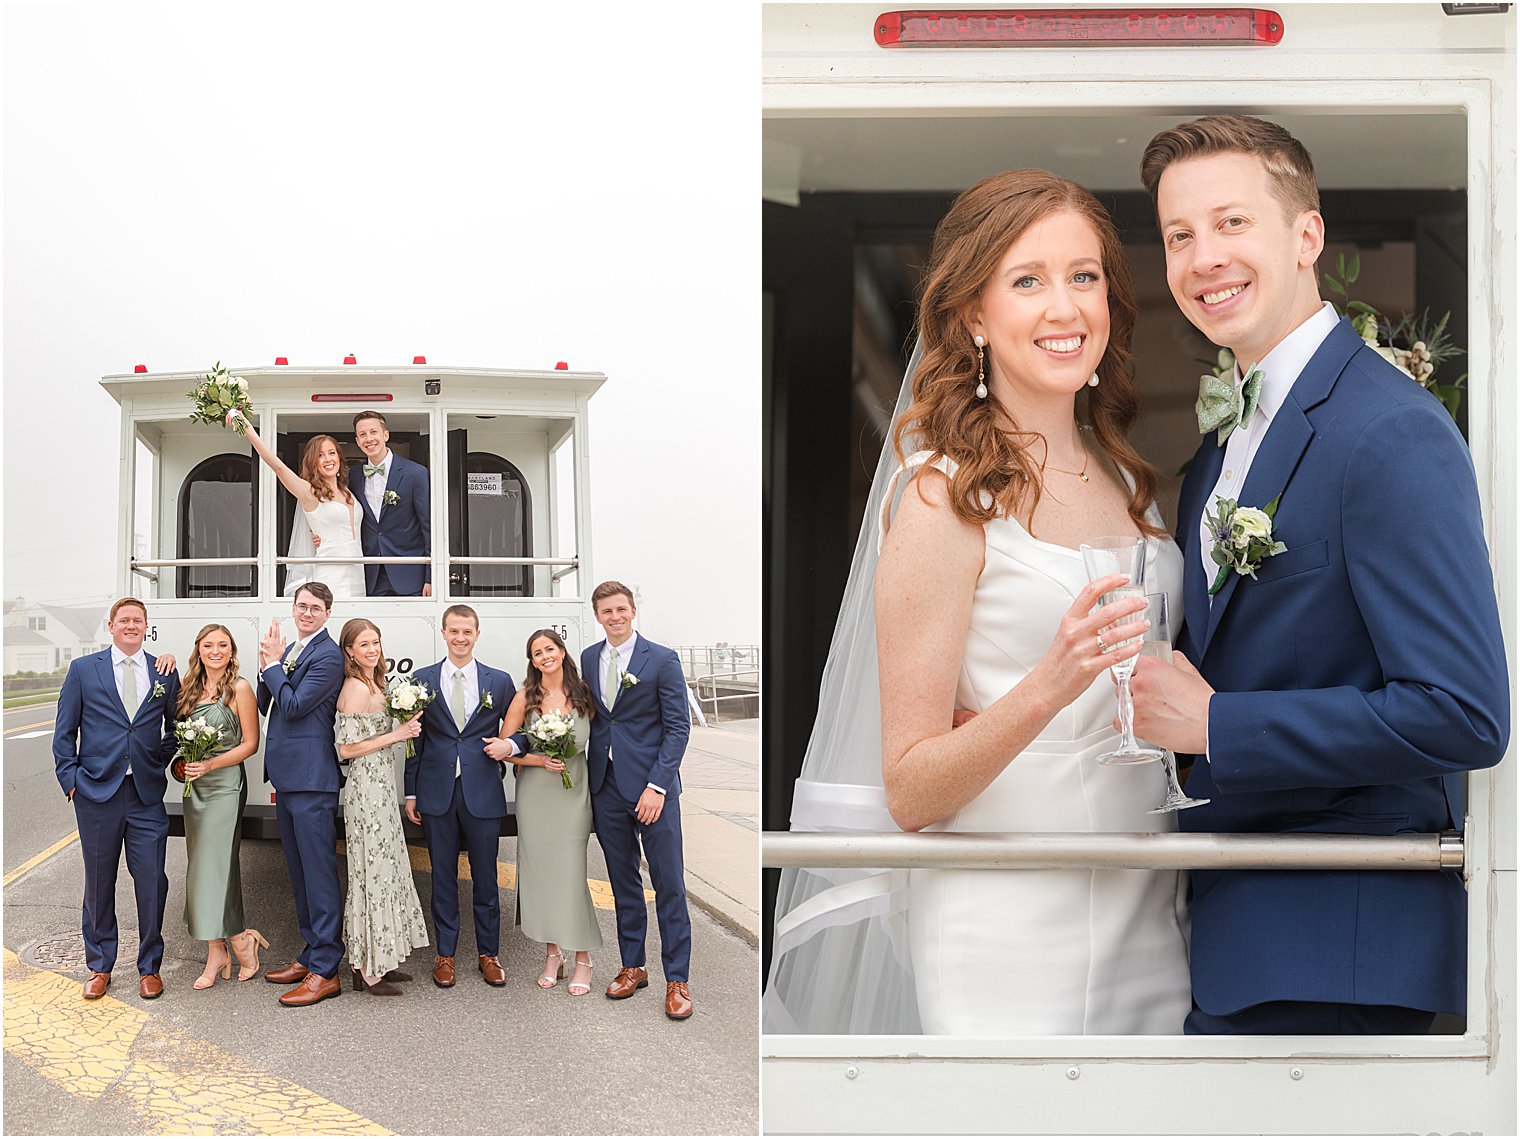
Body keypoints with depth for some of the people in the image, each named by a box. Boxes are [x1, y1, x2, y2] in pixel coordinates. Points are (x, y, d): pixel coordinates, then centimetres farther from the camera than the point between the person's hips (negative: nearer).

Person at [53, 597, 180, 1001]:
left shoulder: (165, 673, 7)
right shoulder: (83, 669, 4)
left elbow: (175, 729, 19)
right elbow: (64, 732, 5)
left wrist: (160, 763, 7)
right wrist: (70, 779, -2)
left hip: (147, 796, 1)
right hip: (97, 792, -1)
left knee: (152, 883, -1)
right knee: (99, 883, 8)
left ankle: (149, 967, 14)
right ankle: (100, 967, 21)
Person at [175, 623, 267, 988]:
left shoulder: (239, 689, -7)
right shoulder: (188, 687, 9)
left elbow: (250, 743, -8)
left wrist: (209, 764, -16)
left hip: (225, 784, -6)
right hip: (194, 787, 6)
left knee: (214, 868, -10)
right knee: (202, 869, 6)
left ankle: (239, 941, 6)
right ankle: (217, 954, 10)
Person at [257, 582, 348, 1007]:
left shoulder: (328, 657, -12)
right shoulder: (290, 650, 16)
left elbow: (294, 706, -18)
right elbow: (265, 706, 14)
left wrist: (273, 664, -8)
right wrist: (268, 664, -1)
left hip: (311, 780, -10)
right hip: (287, 777, 10)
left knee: (319, 873, -7)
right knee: (300, 873, 17)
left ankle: (325, 971, -4)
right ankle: (310, 955, 27)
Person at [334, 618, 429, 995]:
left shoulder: (373, 685, 14)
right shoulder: (356, 688, -14)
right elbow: (346, 748, -18)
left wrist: (404, 727, 10)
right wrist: (395, 736, -16)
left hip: (381, 788, 10)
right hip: (368, 790, -10)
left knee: (384, 871, 13)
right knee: (374, 872, -5)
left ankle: (378, 961, 20)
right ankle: (367, 972, 1)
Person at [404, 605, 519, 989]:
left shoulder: (500, 682, 5)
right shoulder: (422, 680, 6)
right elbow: (414, 740, 6)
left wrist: (505, 762, -4)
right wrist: (411, 793, 4)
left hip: (483, 794, 0)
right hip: (437, 794, 0)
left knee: (485, 878, 5)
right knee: (443, 878, 7)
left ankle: (489, 953, 17)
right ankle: (445, 955, 17)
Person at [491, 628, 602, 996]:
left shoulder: (583, 693, 2)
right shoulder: (526, 698, 0)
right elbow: (503, 746, 1)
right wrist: (540, 760, -12)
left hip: (574, 791, -1)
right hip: (536, 795, 1)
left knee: (570, 872, -5)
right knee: (540, 870, 4)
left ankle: (582, 958, 5)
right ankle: (552, 952, 18)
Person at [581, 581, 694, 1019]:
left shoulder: (662, 659, -6)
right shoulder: (589, 659, 9)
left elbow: (678, 727, -7)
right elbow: (592, 717, 14)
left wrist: (657, 786, -15)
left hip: (651, 786, -5)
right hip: (606, 786, 5)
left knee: (669, 884, -2)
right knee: (623, 882, 13)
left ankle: (677, 979, 5)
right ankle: (632, 967, 24)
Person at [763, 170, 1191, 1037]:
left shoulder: (1126, 479, 8)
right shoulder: (945, 497, -13)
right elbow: (908, 792, -14)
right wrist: (1048, 686, -28)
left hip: (1150, 923, 7)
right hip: (1009, 941, -6)